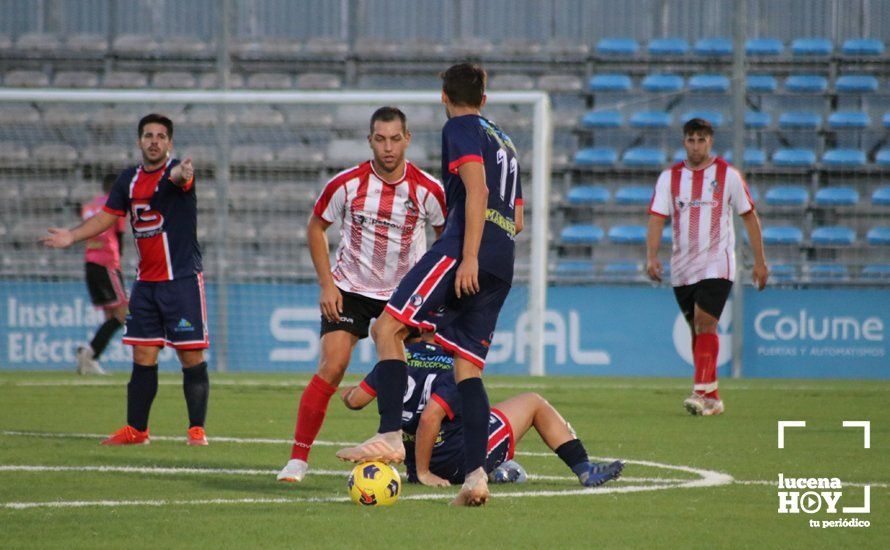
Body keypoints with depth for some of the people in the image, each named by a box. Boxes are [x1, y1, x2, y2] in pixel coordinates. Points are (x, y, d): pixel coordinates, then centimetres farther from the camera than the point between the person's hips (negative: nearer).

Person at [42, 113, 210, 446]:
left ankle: (197, 429, 2)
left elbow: (178, 177, -34)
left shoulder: (176, 170, -10)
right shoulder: (129, 179, 9)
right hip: (146, 282, 6)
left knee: (191, 356, -5)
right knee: (143, 358, 7)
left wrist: (181, 174, -58)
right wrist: (72, 236, 2)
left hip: (183, 280, -5)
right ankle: (136, 429, 14)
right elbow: (108, 216, 15)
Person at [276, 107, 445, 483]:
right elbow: (316, 227, 2)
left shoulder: (428, 190, -11)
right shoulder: (346, 184, -12)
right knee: (331, 369, -14)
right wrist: (327, 284, -5)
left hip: (404, 293, 1)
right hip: (349, 289, -1)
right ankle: (298, 458, -9)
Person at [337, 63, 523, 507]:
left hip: (464, 249, -8)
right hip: (503, 266, 8)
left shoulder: (461, 128, 4)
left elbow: (477, 190, -11)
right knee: (467, 367, 4)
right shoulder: (506, 144, 30)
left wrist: (469, 256, -18)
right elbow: (516, 220, 29)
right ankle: (475, 473, -11)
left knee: (387, 328, -10)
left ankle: (390, 436, -26)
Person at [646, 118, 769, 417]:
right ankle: (713, 397, 18)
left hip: (717, 265, -4)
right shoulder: (669, 177, 6)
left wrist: (760, 261, 4)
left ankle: (702, 393, -25)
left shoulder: (728, 175, 0)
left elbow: (750, 217, 6)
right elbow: (656, 219, -1)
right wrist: (652, 256, -16)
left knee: (705, 323, -19)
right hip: (682, 267, 4)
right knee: (697, 330, 9)